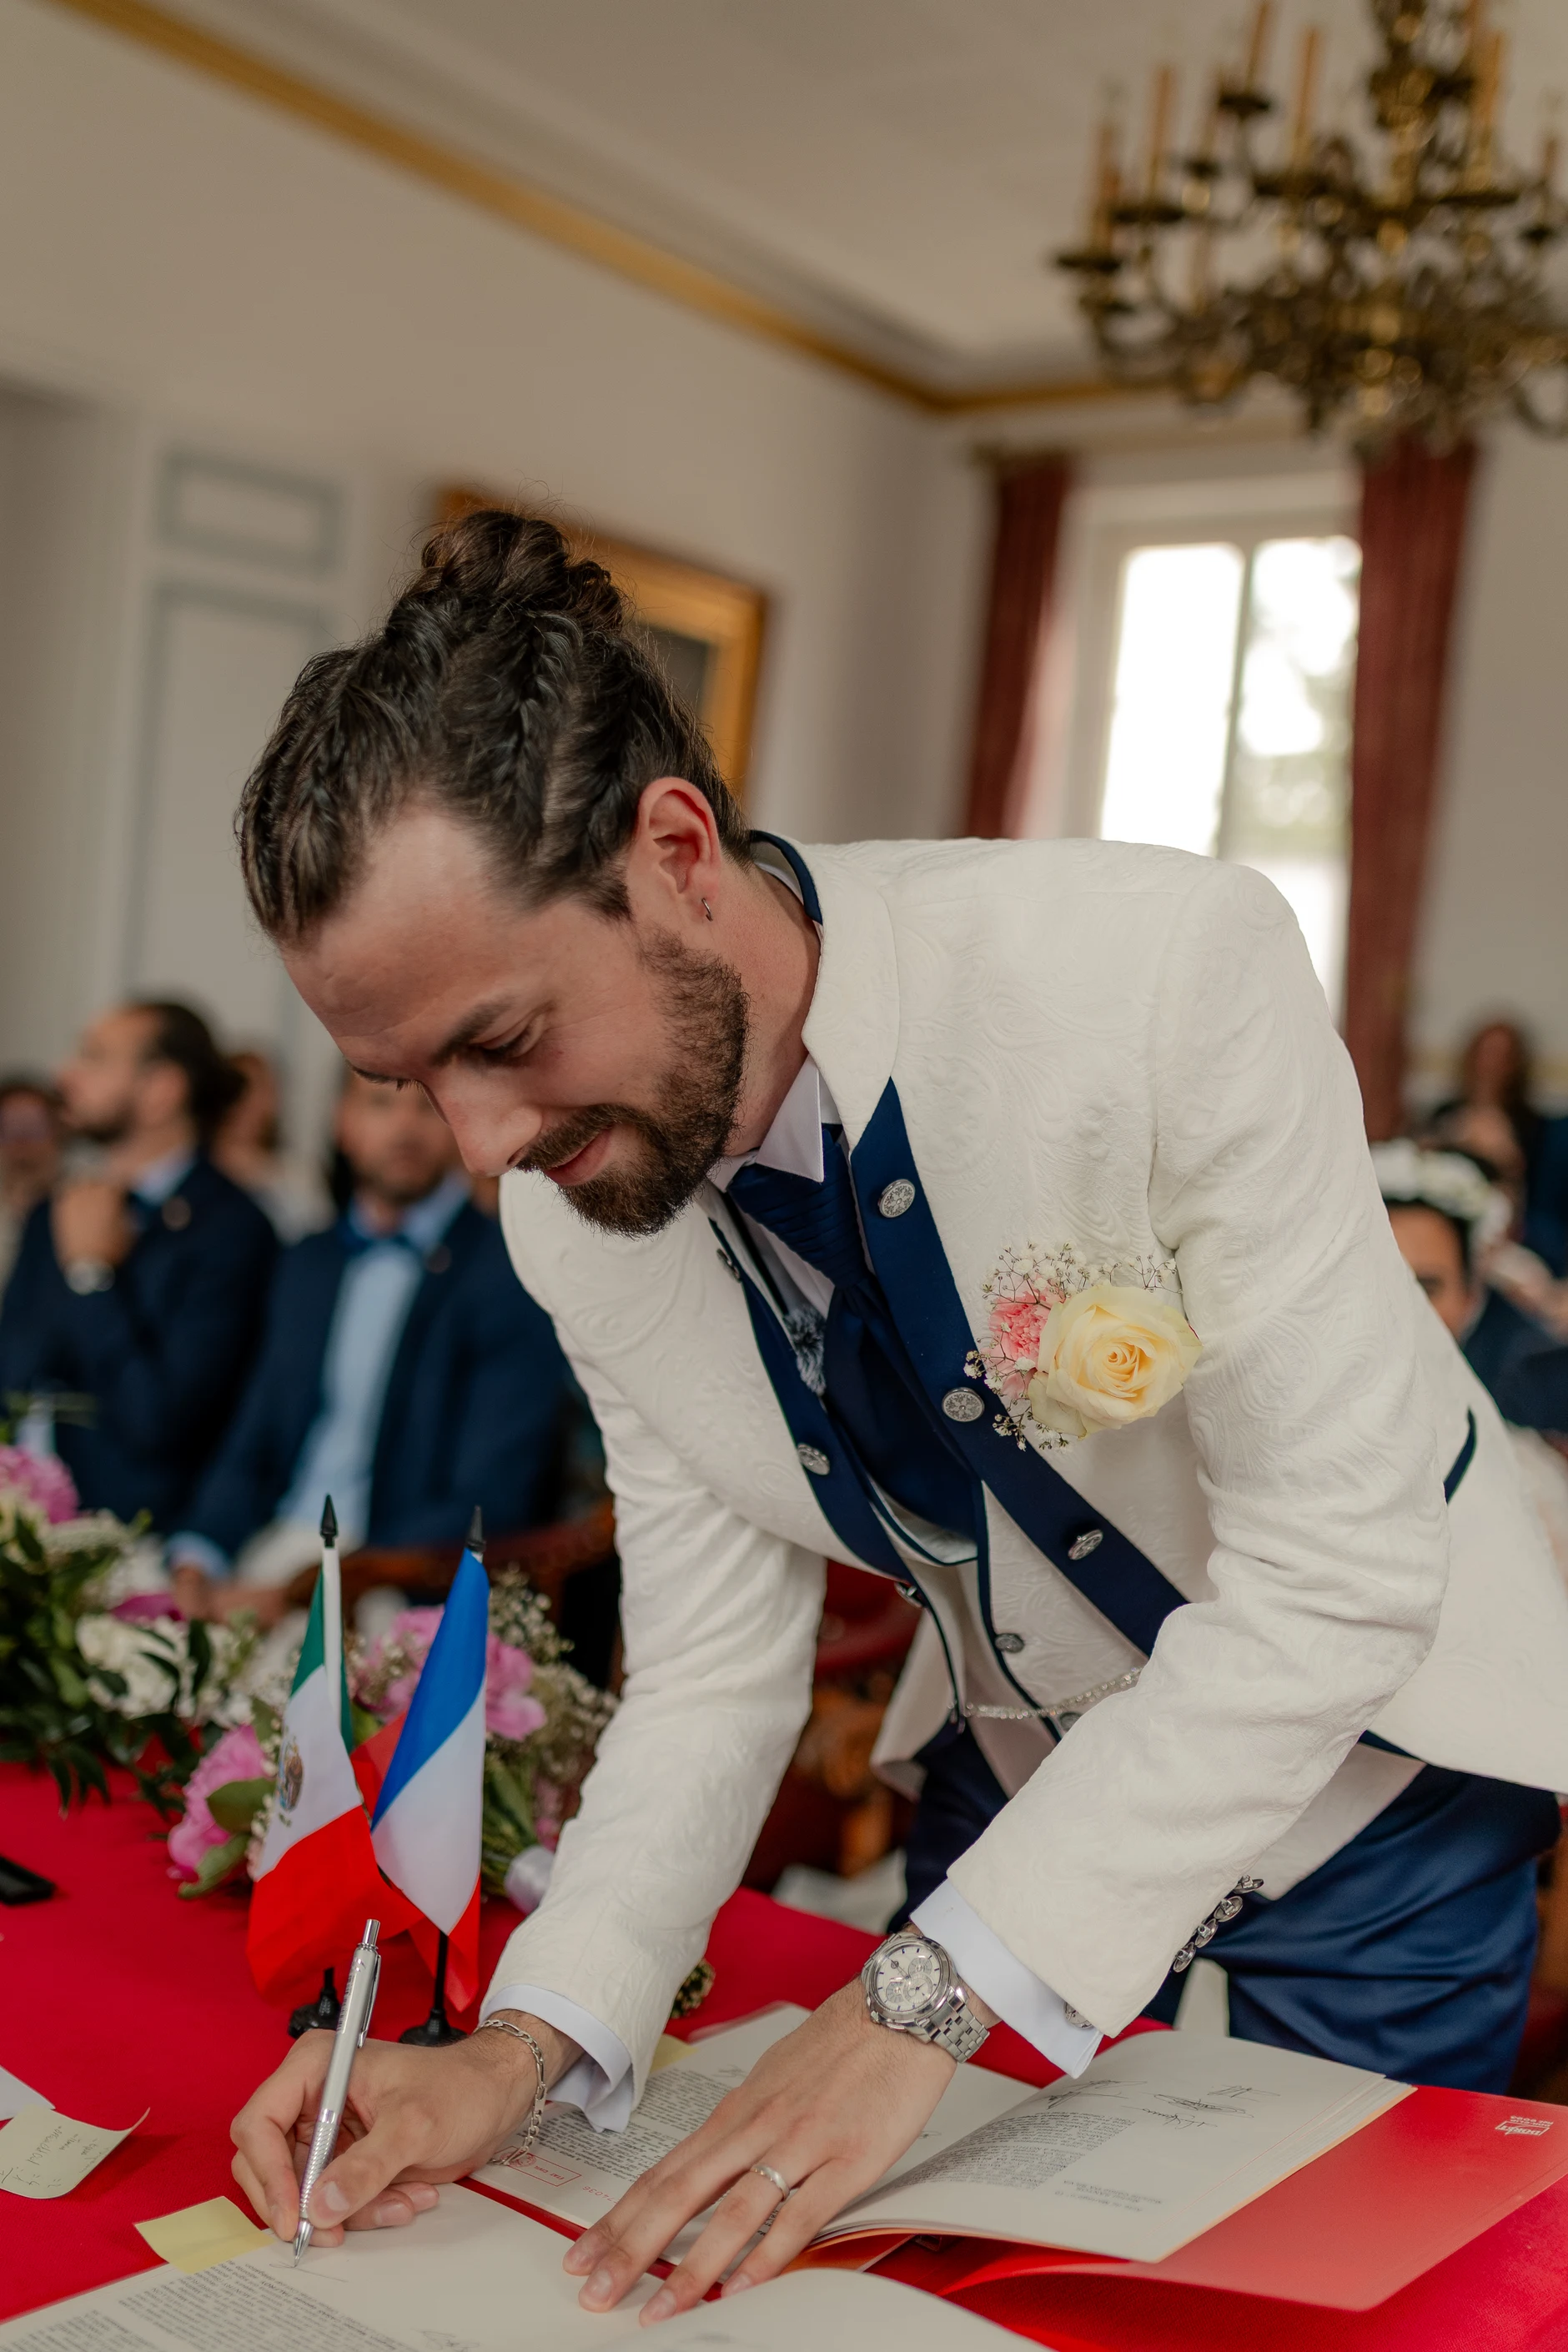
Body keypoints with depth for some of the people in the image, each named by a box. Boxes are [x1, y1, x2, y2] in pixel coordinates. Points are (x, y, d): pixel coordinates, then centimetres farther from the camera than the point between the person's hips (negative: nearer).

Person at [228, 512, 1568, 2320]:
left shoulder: (1166, 966, -34)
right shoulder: (566, 1209, -15)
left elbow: (1341, 1563, -31)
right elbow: (715, 1673, -10)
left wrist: (926, 1999, -33)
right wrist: (524, 2047, -25)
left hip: (1363, 1748, -3)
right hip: (1021, 1767, 4)